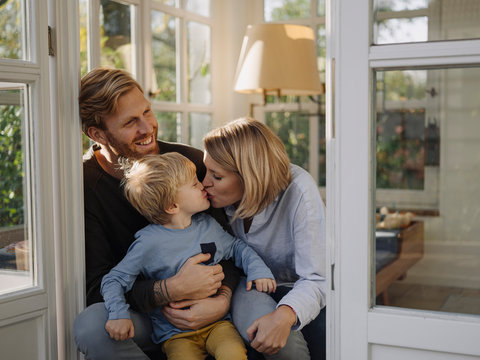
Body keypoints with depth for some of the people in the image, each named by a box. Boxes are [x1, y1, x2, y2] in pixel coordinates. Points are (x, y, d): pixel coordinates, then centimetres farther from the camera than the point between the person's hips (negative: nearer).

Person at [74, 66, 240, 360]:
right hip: (137, 314, -1)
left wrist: (223, 298, -24)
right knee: (91, 326, -33)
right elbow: (97, 286, -15)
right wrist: (173, 290, -29)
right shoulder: (84, 185, -12)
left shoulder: (191, 161, -4)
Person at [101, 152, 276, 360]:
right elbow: (113, 280, -7)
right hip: (176, 333, -3)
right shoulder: (150, 242, -12)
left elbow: (236, 247, 20)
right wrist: (119, 313, -23)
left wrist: (257, 269, 3)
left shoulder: (207, 225, 5)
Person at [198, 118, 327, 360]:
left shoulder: (299, 191, -27)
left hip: (301, 290, -2)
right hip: (254, 289, 2)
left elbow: (316, 279, -29)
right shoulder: (221, 196, -14)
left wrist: (286, 314, -49)